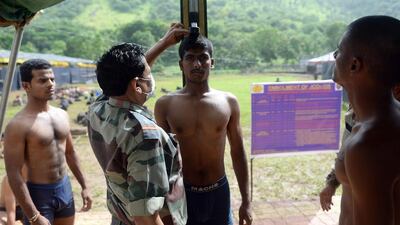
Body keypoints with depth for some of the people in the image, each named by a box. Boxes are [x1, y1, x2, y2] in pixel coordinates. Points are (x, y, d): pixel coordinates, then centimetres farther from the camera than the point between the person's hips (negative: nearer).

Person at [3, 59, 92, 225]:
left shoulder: (62, 115, 3)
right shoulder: (18, 125, -18)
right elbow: (14, 175, -19)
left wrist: (84, 186, 12)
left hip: (65, 187, 6)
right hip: (38, 193, -6)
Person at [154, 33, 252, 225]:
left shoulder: (228, 102, -5)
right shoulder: (165, 104, -8)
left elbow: (238, 152, 2)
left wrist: (246, 200, 4)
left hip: (218, 192, 1)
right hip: (181, 193, -1)